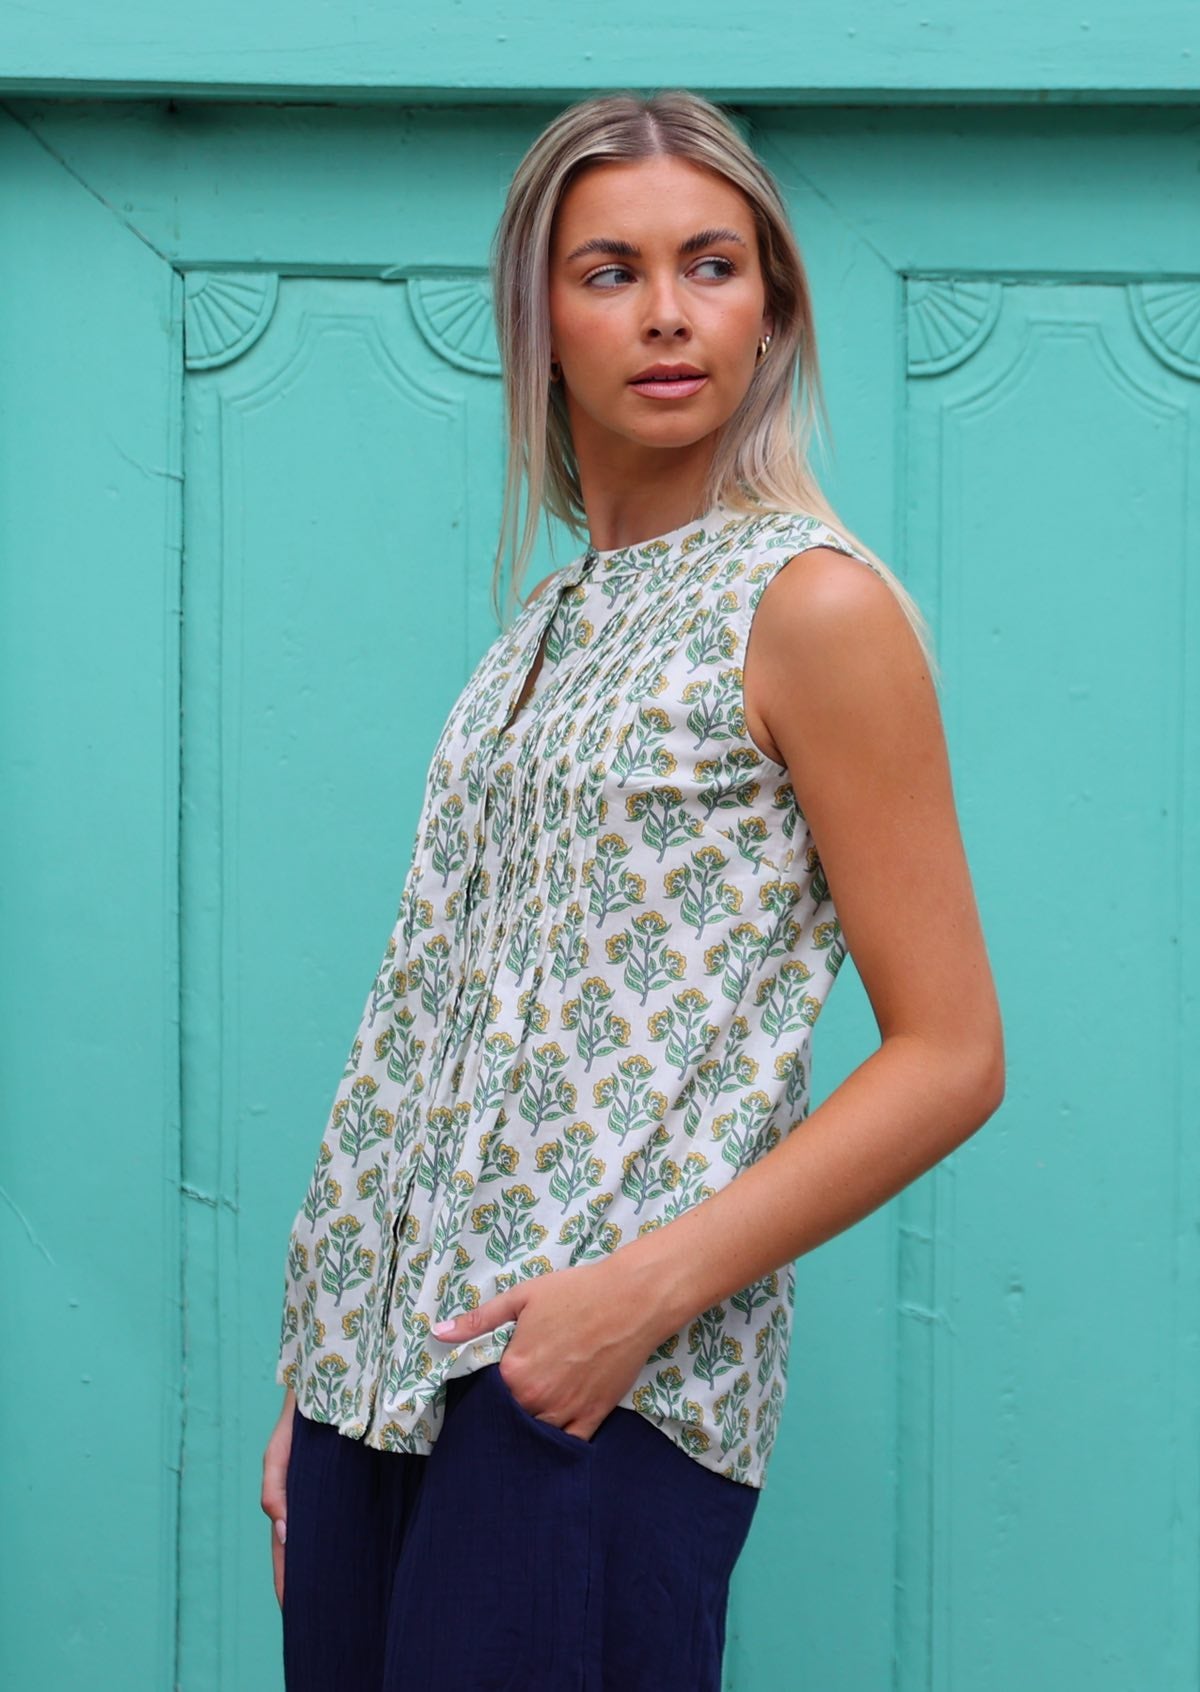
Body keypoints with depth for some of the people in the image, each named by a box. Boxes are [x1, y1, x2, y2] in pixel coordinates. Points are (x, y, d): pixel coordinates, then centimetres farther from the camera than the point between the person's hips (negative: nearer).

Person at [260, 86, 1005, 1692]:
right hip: (391, 1363, 6)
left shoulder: (813, 608, -6)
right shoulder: (554, 624, 15)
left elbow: (949, 1056, -10)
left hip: (597, 1386, -6)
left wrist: (646, 1292, -17)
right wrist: (316, 1377, 12)